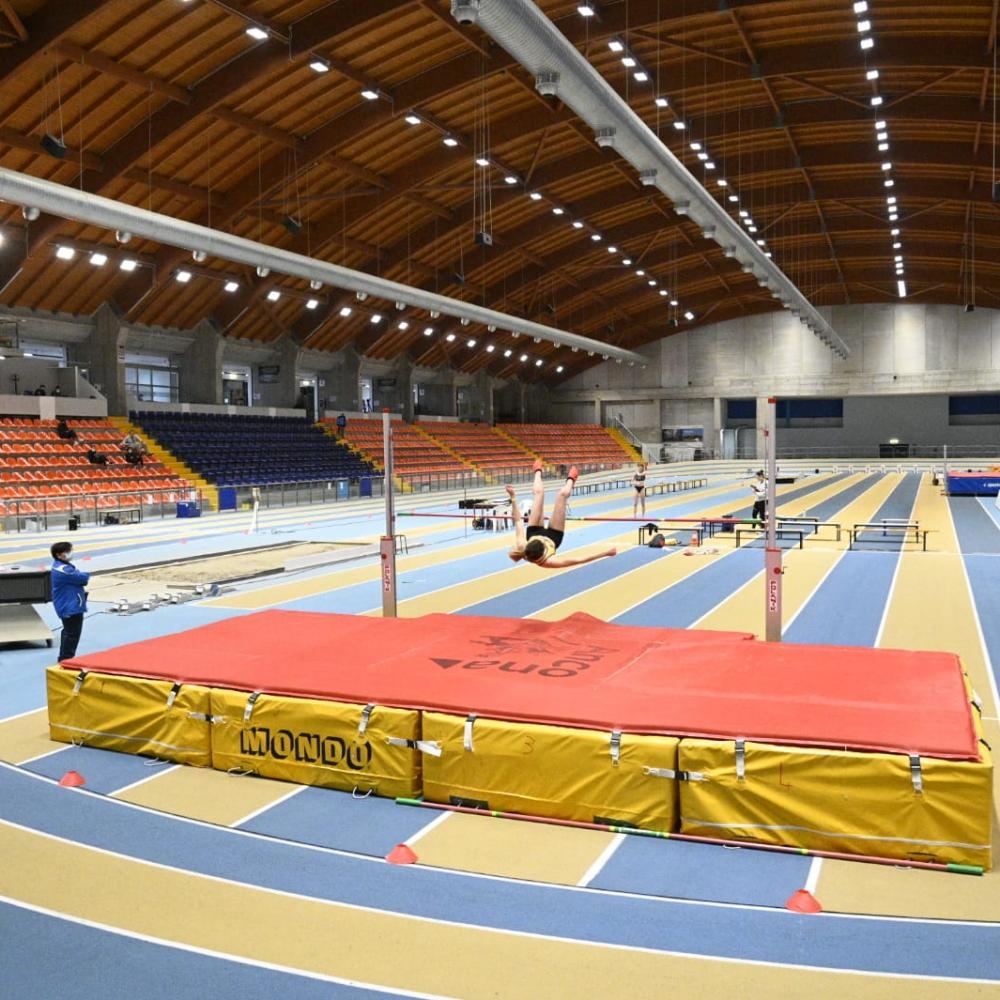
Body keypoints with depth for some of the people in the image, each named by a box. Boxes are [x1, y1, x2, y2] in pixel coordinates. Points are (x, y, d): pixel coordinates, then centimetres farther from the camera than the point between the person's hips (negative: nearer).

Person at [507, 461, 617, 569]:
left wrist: (513, 498, -23)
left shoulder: (521, 549, -40)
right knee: (562, 494, 1)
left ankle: (538, 472, 49)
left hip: (534, 532, 2)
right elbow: (578, 560, -45)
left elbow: (518, 520, -29)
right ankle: (570, 480, 41)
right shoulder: (547, 562, -46)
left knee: (538, 492, 10)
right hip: (554, 535, -1)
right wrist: (605, 553, -49)